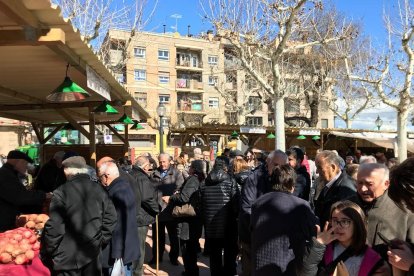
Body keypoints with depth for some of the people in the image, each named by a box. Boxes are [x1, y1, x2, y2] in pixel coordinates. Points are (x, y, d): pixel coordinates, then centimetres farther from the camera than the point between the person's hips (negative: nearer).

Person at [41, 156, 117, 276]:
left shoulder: (62, 192, -14)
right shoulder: (99, 190, 2)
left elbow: (54, 226, -17)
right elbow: (111, 217, 2)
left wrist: (47, 253, -5)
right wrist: (101, 240, 10)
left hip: (68, 256, -4)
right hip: (93, 253, 4)